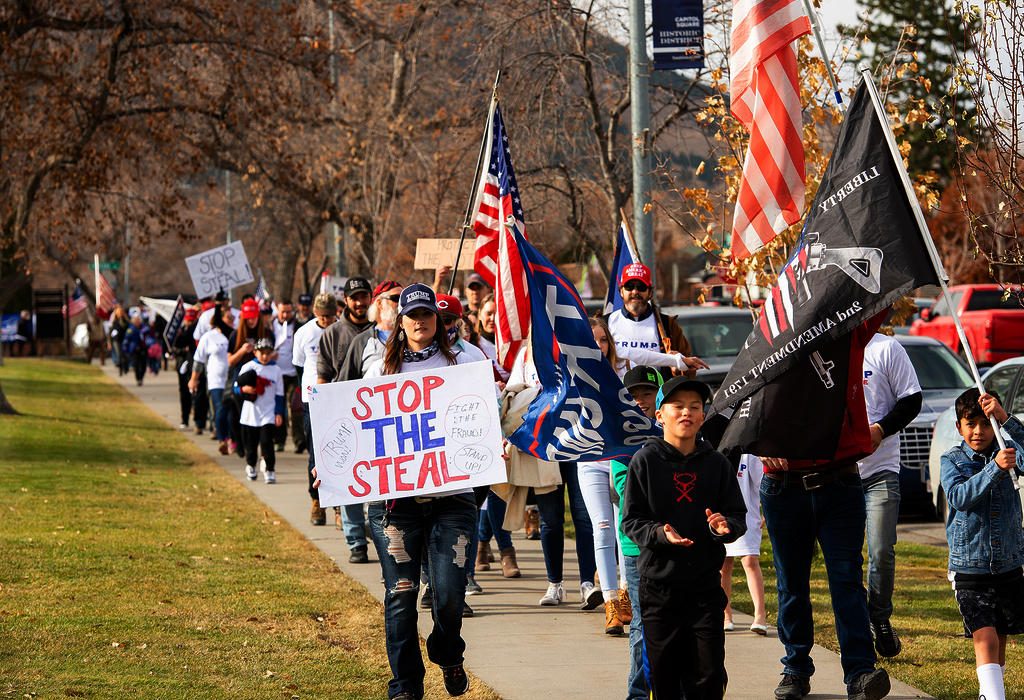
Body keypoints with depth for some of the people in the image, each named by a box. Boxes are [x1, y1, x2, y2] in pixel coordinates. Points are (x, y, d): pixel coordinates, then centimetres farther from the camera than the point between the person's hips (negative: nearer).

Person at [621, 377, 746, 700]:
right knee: (664, 673, 2)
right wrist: (660, 533, -20)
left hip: (705, 585, 2)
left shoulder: (717, 464, 6)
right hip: (659, 584, -1)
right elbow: (631, 521, -1)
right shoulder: (645, 461, -1)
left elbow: (738, 516, 7)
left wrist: (724, 526, -15)